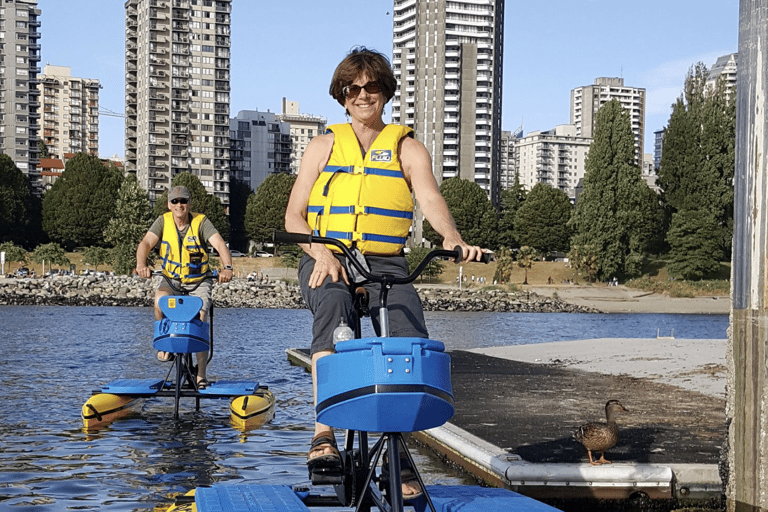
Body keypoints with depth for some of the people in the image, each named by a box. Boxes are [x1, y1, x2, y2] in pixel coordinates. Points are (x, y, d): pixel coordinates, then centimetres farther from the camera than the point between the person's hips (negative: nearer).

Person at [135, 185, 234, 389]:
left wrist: (227, 267, -45)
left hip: (199, 282, -1)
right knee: (160, 300, -32)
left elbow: (219, 244, -26)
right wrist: (141, 264, -39)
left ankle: (201, 374, -6)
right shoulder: (163, 221, -7)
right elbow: (146, 243, -18)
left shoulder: (201, 222, -14)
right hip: (171, 279, 1)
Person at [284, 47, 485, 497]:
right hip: (327, 259, 0)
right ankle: (324, 434, -41)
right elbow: (294, 215, 8)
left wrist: (453, 239, -27)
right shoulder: (325, 146, 16)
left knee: (412, 338, -27)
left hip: (385, 262, 1)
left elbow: (431, 199, -4)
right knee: (334, 303, -36)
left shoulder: (408, 148, 14)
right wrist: (320, 252, -14)